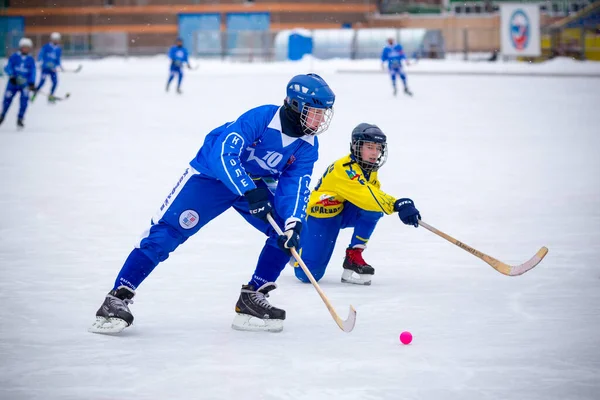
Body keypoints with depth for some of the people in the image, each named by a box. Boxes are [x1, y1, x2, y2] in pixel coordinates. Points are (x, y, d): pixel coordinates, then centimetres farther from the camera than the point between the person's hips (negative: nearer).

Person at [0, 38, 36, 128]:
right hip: (13, 83, 0)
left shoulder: (31, 60, 2)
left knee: (24, 100, -16)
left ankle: (20, 119, -7)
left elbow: (32, 72, -4)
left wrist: (32, 83, -16)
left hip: (24, 84, 0)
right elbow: (8, 67, -5)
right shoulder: (14, 57, -1)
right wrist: (12, 77, -21)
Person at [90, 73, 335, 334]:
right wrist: (250, 193, -46)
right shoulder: (261, 118, -29)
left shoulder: (307, 146, -11)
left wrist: (293, 223, -33)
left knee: (289, 234, -12)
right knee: (167, 231, -17)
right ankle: (118, 298, -14)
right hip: (212, 174, -6)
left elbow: (296, 185, -16)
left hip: (258, 184, 6)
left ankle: (252, 297, -2)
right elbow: (224, 154, -37)